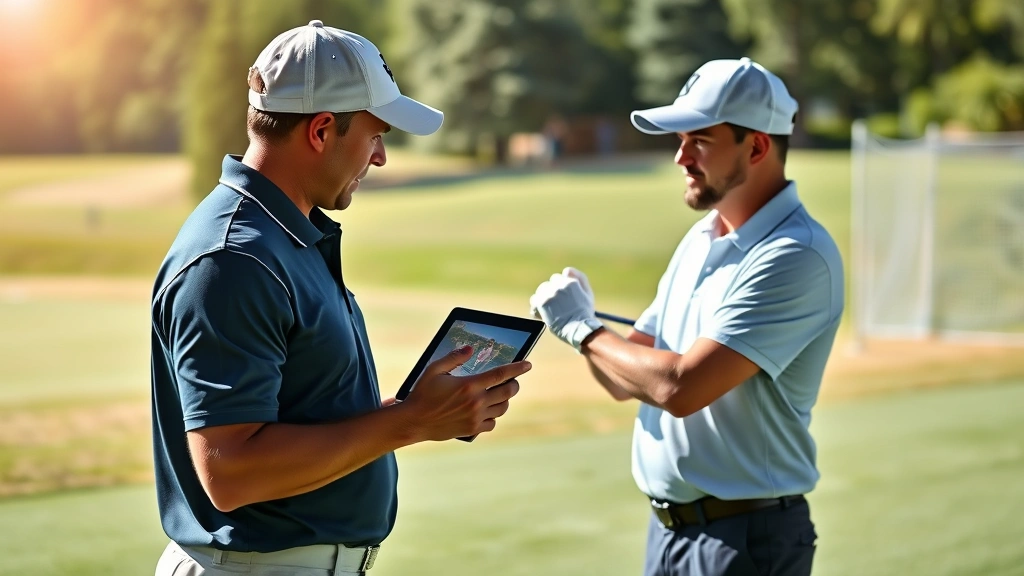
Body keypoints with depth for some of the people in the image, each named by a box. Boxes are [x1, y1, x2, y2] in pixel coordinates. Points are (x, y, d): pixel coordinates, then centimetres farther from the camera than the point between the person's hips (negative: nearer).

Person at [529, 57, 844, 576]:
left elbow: (681, 387, -25)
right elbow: (626, 381, 11)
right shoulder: (699, 239, 10)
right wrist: (579, 325, -8)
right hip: (668, 527, 8)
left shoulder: (795, 256, -18)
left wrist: (582, 329, -12)